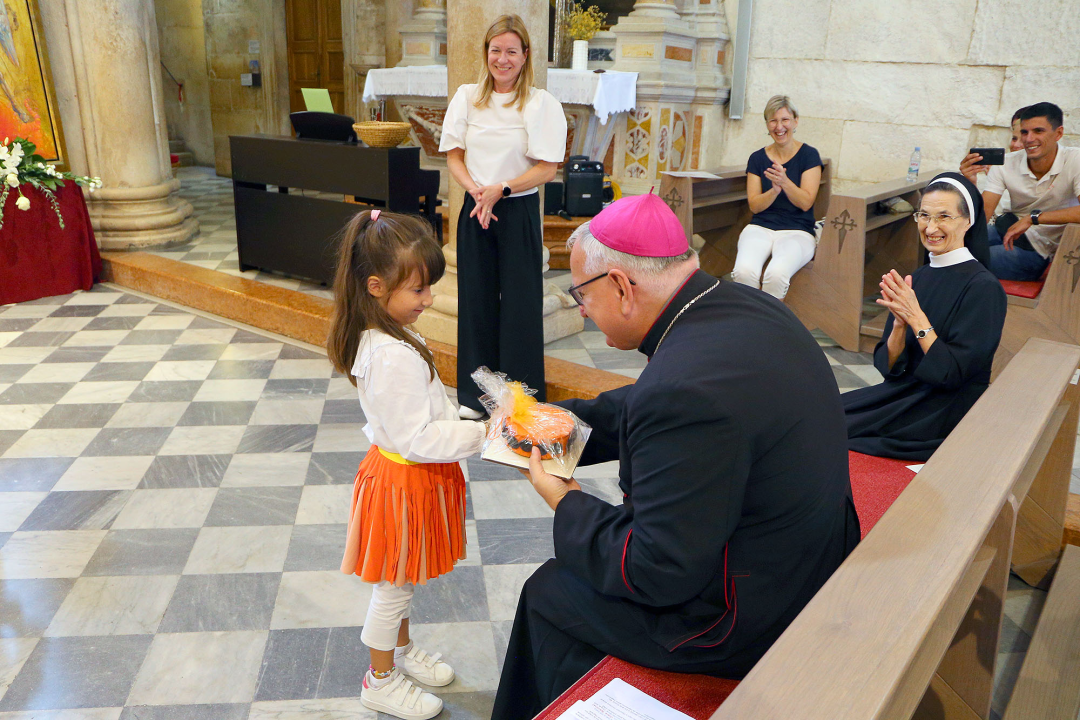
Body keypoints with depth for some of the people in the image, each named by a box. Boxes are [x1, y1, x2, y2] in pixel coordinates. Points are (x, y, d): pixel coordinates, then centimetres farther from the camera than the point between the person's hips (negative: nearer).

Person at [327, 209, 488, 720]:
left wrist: (462, 424, 8)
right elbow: (416, 439, -27)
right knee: (394, 585, 11)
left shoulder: (380, 338, 1)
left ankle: (400, 648, 48)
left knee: (403, 580, 27)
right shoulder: (394, 357, -31)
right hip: (404, 481, -9)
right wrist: (479, 434, -23)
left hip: (404, 472, 9)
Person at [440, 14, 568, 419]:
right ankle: (475, 394, 23)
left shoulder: (542, 104, -4)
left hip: (519, 213, -3)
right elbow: (453, 157, 6)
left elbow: (547, 169, -8)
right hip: (475, 212, 3)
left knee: (519, 304, 2)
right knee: (476, 299, 9)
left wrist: (501, 189, -18)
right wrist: (475, 189, -12)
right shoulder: (466, 98, 7)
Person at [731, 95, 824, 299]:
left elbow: (805, 203, -6)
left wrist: (785, 182, -23)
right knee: (744, 271, -32)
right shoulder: (757, 158, 10)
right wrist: (774, 190, -17)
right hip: (760, 228, 2)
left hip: (797, 231, -2)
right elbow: (754, 205, 4)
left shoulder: (809, 155, 3)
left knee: (776, 274, -35)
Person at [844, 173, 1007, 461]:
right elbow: (889, 367, 2)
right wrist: (899, 322, -16)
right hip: (903, 394, 6)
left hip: (947, 414, -6)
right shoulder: (918, 277, 7)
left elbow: (953, 374, -18)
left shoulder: (983, 287, -13)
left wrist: (916, 317, -21)